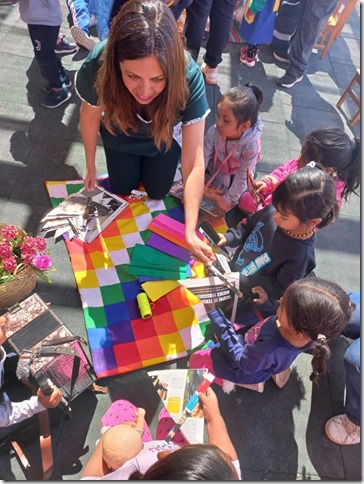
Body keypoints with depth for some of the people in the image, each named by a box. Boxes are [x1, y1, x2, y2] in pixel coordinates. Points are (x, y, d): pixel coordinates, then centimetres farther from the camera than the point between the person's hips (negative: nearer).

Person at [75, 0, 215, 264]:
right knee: (122, 188, 17)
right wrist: (91, 166, -1)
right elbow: (90, 115, -16)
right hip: (120, 133, 1)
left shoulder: (188, 76, -41)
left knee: (157, 191, 15)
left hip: (165, 135, 0)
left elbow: (194, 162, -39)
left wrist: (190, 230, -46)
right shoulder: (98, 65, -39)